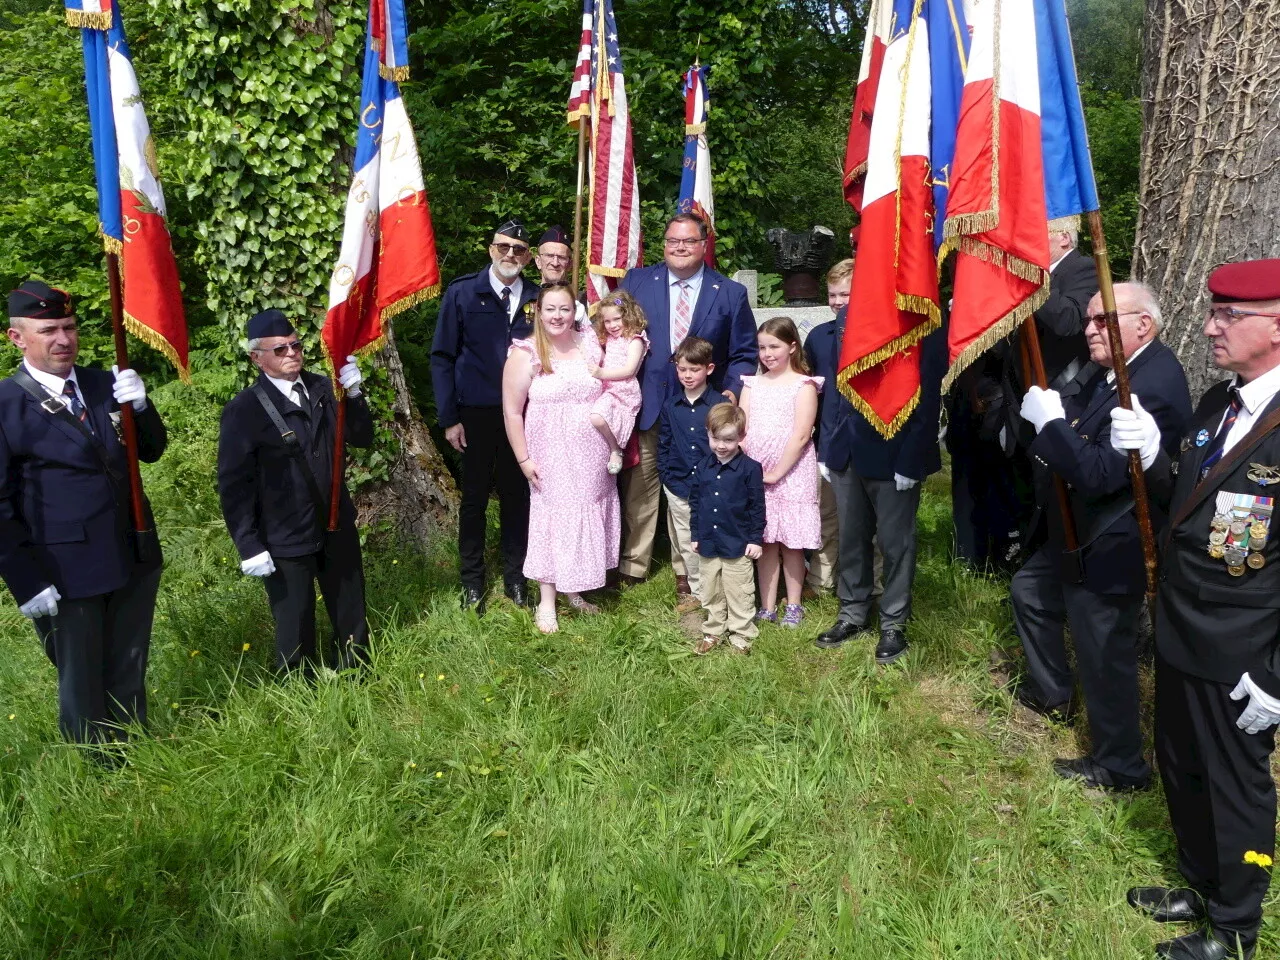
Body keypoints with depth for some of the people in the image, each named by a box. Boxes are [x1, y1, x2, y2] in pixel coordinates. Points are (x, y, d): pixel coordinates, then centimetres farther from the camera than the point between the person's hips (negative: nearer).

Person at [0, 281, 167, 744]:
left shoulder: (103, 384, 3)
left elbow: (152, 450, 7)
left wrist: (139, 406, -14)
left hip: (134, 558, 5)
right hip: (66, 573, -4)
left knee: (130, 670, 20)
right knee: (82, 682, 13)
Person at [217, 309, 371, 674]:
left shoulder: (320, 388, 1)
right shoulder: (244, 410, -13)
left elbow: (362, 438, 3)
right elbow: (233, 484, -11)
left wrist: (353, 394, -14)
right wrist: (249, 546, -13)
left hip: (337, 528, 5)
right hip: (285, 542, -5)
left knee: (352, 621, 21)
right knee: (296, 636, 11)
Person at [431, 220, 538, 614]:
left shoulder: (536, 299, 3)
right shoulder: (462, 293, -3)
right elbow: (442, 356, -3)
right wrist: (448, 418, -7)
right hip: (476, 414, -2)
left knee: (517, 495, 10)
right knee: (474, 497, 9)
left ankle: (515, 577, 26)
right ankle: (472, 581, 24)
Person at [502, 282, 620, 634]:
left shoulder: (591, 344, 2)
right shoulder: (525, 355, -9)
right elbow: (512, 412, -7)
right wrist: (524, 459, -8)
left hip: (593, 457, 4)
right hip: (553, 459, -4)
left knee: (588, 519, 11)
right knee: (553, 519, 2)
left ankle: (574, 592, 29)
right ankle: (547, 603, 15)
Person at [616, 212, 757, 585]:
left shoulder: (731, 293, 4)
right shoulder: (636, 281, 6)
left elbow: (744, 353, 5)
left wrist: (732, 390, -11)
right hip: (645, 406, 1)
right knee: (638, 489, 7)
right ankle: (632, 565, 22)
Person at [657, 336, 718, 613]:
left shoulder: (719, 404, -4)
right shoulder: (670, 406, 6)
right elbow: (663, 444, 11)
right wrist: (666, 476, 3)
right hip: (678, 487, 3)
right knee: (686, 544, 10)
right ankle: (697, 592, 23)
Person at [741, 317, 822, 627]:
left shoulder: (803, 385, -4)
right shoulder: (752, 384, 10)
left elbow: (800, 436, -11)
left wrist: (776, 473, -13)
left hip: (792, 474, -4)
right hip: (755, 475, 4)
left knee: (791, 543, 5)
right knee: (766, 542, 9)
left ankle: (793, 606, 17)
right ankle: (767, 607, 15)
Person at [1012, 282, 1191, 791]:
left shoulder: (1155, 386, -27)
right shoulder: (1104, 369, 2)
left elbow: (1099, 473, -31)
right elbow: (1076, 434, 7)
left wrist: (1049, 421, -25)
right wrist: (1047, 415, -13)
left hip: (1108, 549, -10)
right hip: (1075, 533, 10)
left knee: (1105, 657, 3)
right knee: (1028, 591, 26)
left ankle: (1120, 766, 23)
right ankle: (1052, 692, 46)